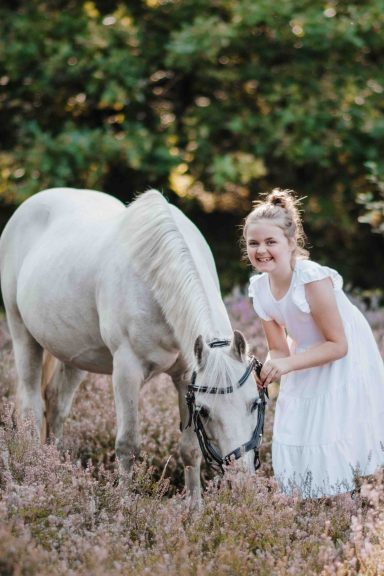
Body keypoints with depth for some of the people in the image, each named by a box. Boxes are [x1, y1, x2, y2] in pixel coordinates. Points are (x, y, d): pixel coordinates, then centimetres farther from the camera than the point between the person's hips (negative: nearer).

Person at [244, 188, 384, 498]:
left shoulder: (313, 279, -28)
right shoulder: (260, 288, -7)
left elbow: (338, 345, -24)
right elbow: (279, 350, 0)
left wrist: (287, 365, -32)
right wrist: (267, 370, -22)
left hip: (344, 365, -7)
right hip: (306, 368, 7)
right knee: (297, 448, 8)